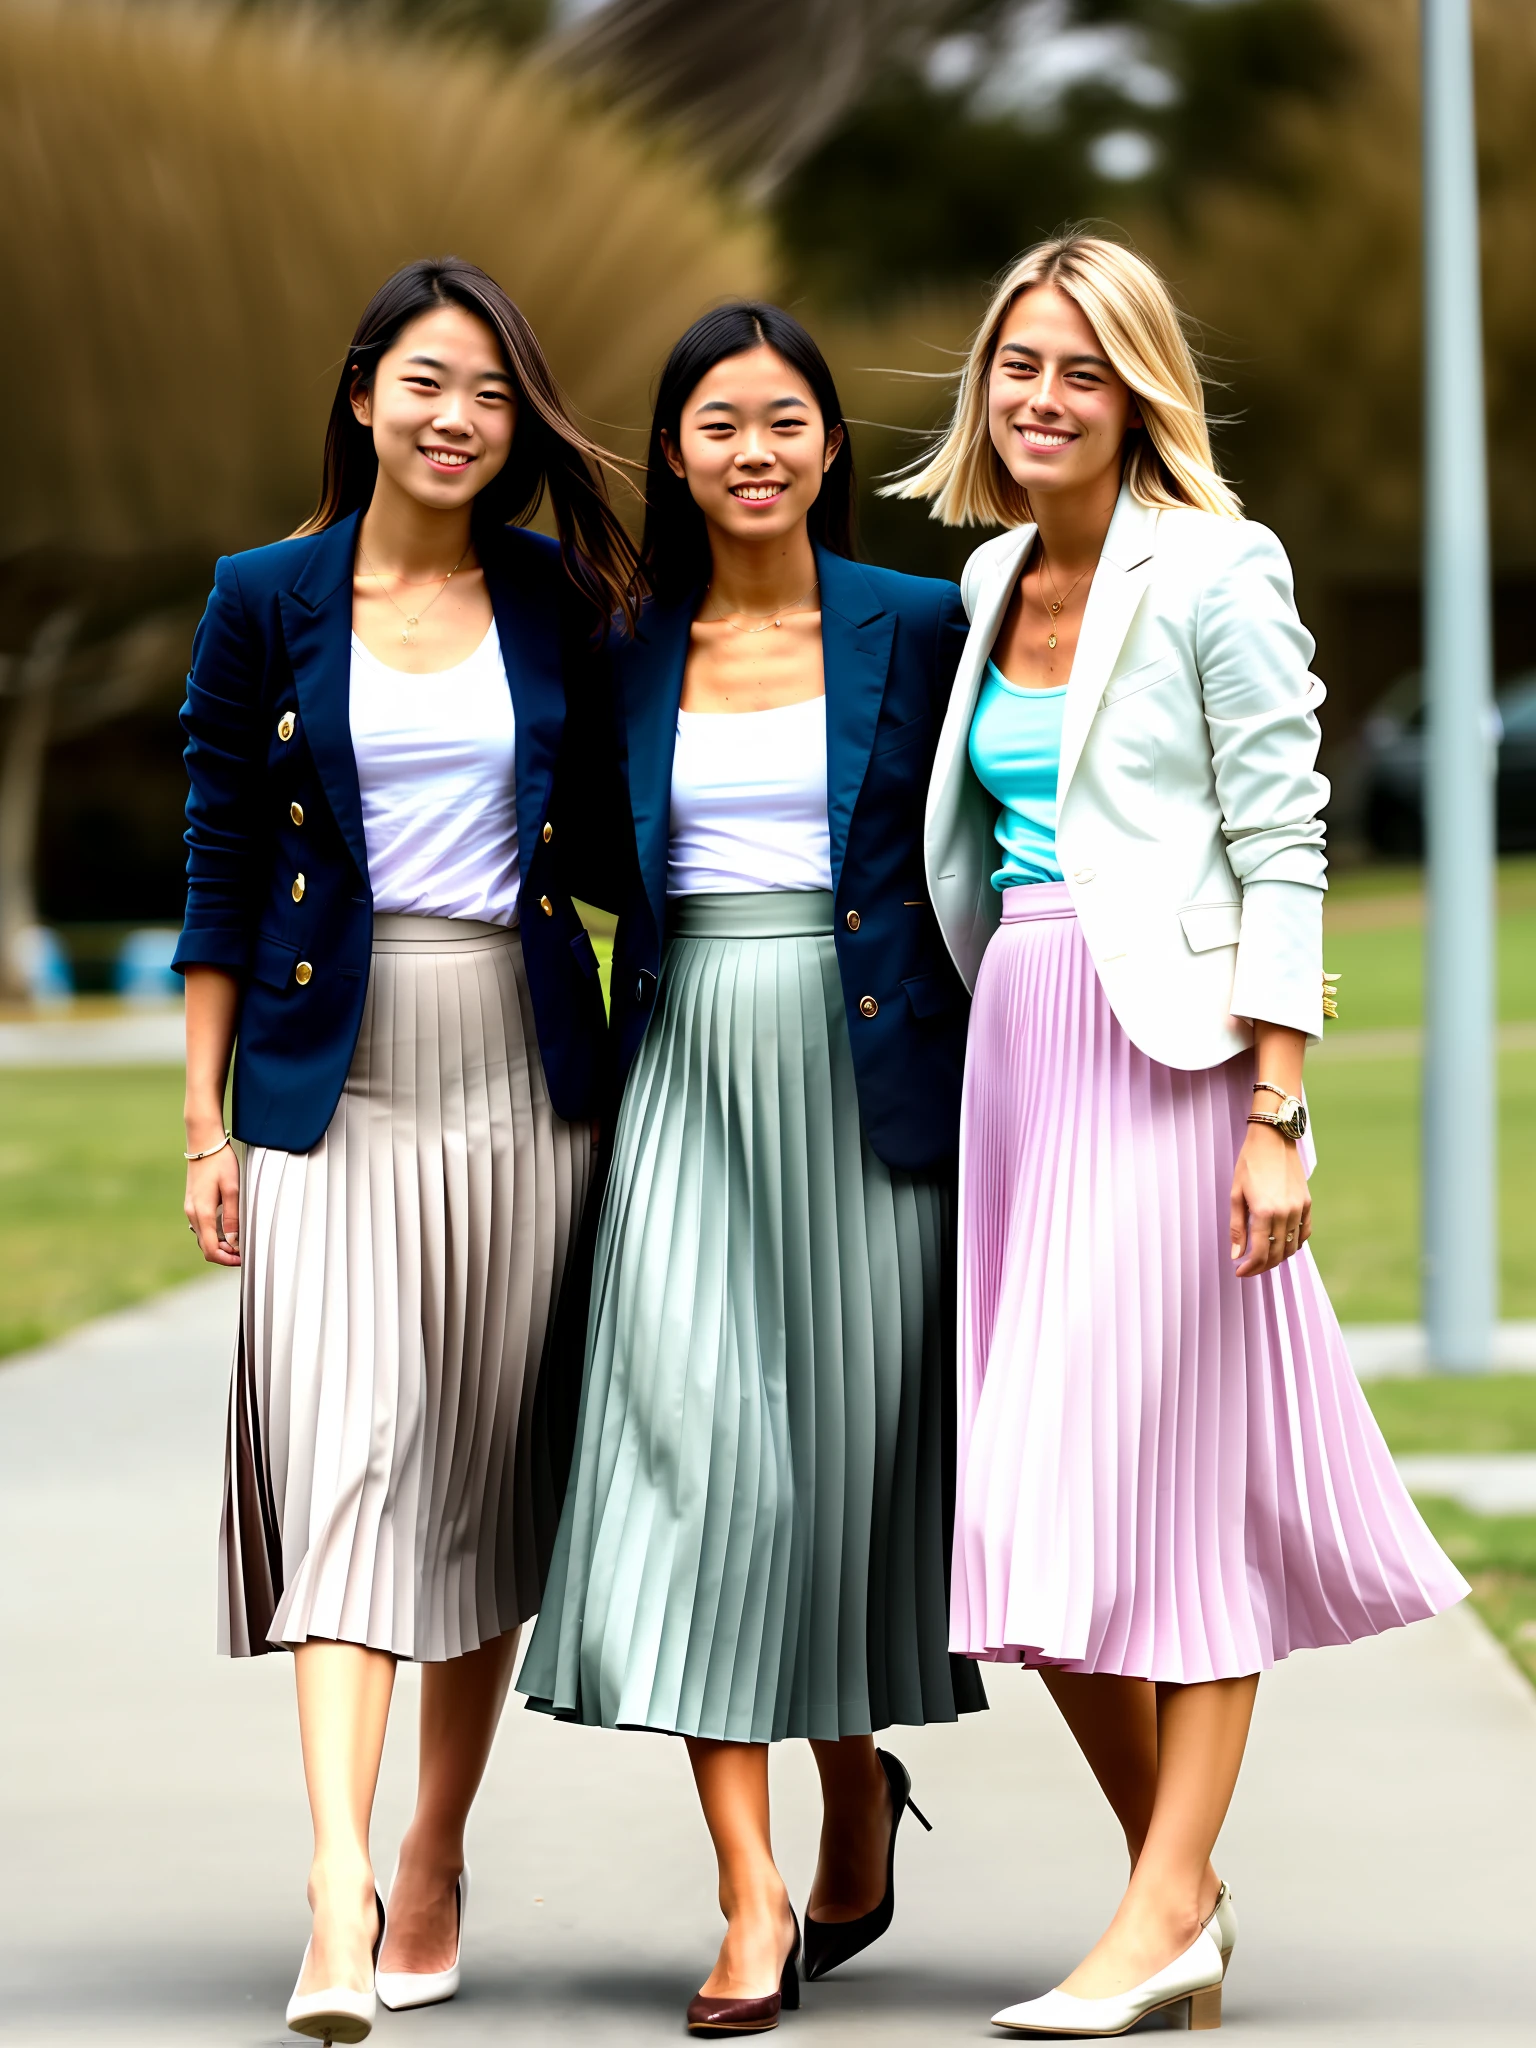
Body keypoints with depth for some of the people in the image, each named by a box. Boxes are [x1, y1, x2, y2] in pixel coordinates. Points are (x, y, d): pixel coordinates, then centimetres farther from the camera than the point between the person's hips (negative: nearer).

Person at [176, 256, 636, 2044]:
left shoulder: (564, 601, 7)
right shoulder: (265, 603, 3)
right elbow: (222, 870, 4)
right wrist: (207, 1122, 0)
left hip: (524, 1073, 2)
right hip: (335, 1077, -2)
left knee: (488, 1468, 6)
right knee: (347, 1452, -14)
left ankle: (436, 1865, 19)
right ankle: (340, 1897, -21)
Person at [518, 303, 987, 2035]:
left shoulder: (919, 628, 3)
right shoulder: (632, 659, 10)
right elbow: (619, 875, 15)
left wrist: (981, 1098, -2)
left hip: (866, 1076, -1)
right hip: (690, 1073, 2)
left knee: (851, 1443, 3)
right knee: (693, 1442, -11)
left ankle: (860, 1790, 31)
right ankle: (754, 1896, -11)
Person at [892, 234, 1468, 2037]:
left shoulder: (1213, 574, -6)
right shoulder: (992, 583, 15)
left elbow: (1282, 852, -10)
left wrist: (1276, 1117, -16)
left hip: (1171, 1052, -7)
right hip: (1016, 1045, 7)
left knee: (1166, 1471, -5)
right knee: (1035, 1496, 5)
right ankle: (1180, 1878, 16)